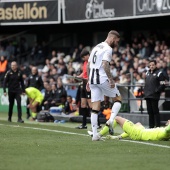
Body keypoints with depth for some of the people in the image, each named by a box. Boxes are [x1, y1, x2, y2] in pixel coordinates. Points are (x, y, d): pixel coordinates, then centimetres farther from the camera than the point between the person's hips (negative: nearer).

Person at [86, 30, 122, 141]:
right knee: (118, 99, 9)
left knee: (95, 108, 6)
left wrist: (89, 81, 25)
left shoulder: (96, 47, 19)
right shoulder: (108, 49, -8)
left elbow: (88, 65, 21)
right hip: (103, 79, -8)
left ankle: (95, 134, 2)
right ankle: (111, 121, -10)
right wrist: (111, 80, -20)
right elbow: (105, 65, -21)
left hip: (93, 79, 8)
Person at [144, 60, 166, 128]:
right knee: (150, 112, 10)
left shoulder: (159, 73, -5)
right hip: (147, 95, 7)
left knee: (155, 111, -7)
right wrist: (145, 91, 15)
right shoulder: (147, 73, 17)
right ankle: (151, 126, 15)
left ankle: (157, 126, -4)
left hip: (154, 96, -7)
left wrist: (157, 91, -13)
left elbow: (162, 84, -9)